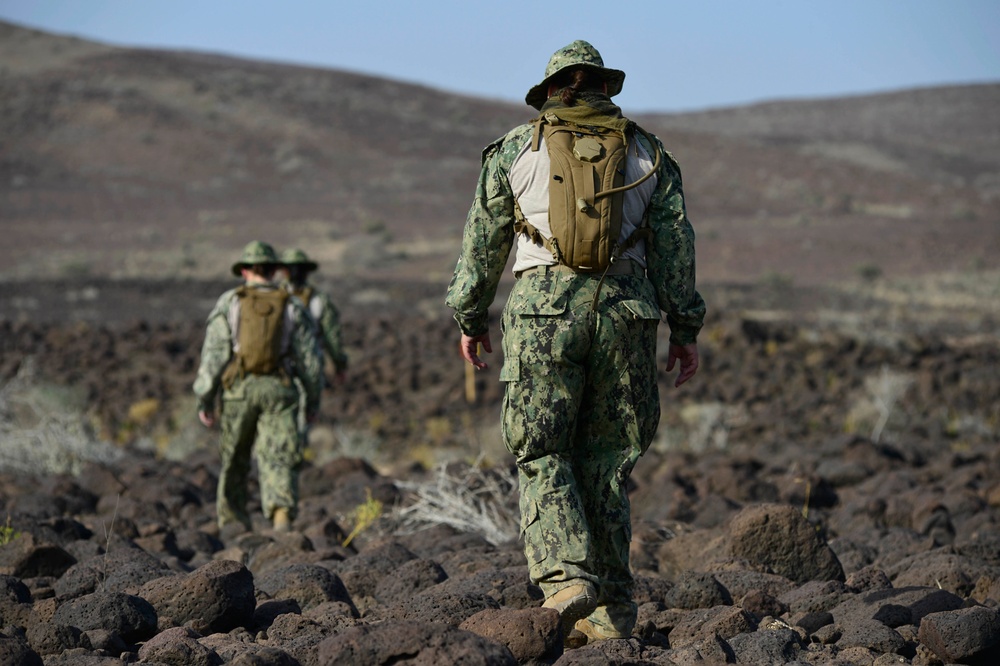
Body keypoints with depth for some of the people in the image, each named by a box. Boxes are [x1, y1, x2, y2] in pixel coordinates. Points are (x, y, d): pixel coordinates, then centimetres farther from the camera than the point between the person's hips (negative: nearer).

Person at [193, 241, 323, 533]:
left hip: (239, 388, 0)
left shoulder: (229, 302, 3)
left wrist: (204, 398, -1)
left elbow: (214, 352, -3)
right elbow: (309, 357, 7)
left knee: (234, 454, 17)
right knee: (277, 457, -5)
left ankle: (231, 514, 29)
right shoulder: (292, 307, 7)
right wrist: (313, 396, 19)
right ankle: (281, 513, -27)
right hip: (279, 388, 0)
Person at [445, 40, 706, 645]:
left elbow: (482, 242, 12)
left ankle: (566, 577, -19)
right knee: (606, 463, 7)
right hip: (625, 308, 2)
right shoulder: (648, 153, 14)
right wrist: (686, 329, 14)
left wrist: (470, 318, 22)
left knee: (541, 456, 3)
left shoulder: (516, 148, 11)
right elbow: (676, 245, 10)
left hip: (543, 305, -2)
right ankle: (611, 612, 6)